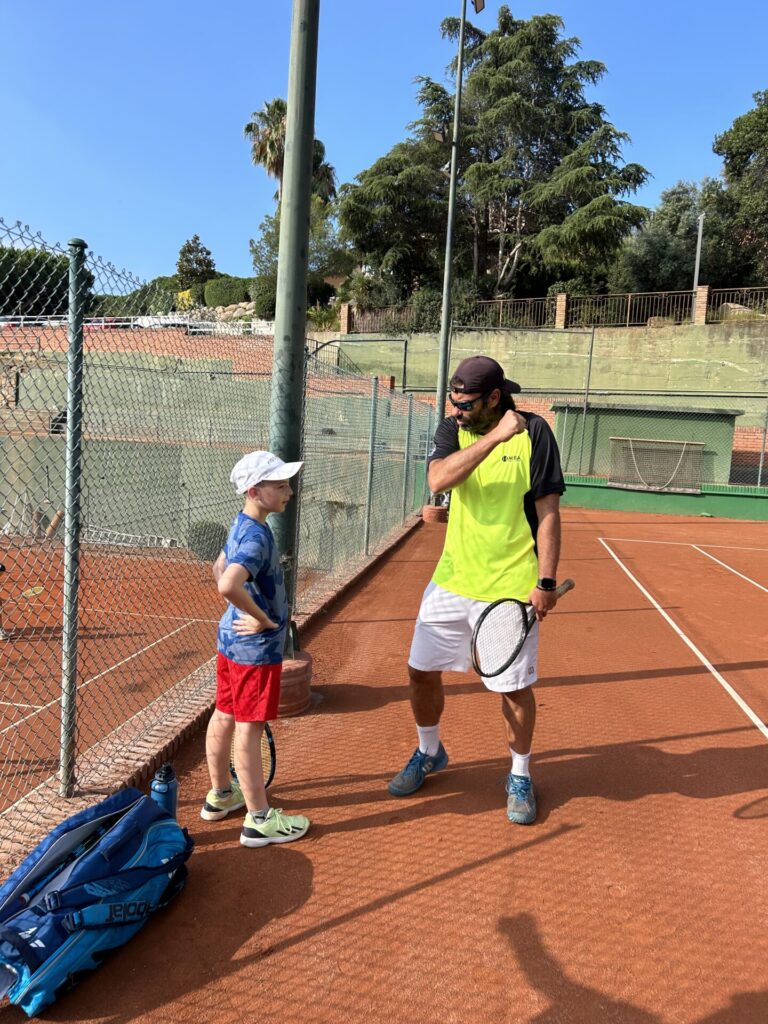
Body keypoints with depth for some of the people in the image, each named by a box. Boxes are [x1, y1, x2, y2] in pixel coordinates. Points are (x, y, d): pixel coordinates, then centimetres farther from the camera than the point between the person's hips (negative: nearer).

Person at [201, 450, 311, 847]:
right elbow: (228, 585, -40)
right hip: (255, 649, -10)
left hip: (231, 637, 10)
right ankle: (259, 820, 13)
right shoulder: (257, 537, -25)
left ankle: (220, 794, 38)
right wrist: (261, 618, -25)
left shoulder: (241, 525, 7)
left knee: (224, 716, 20)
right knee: (248, 728, 0)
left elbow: (219, 569, 21)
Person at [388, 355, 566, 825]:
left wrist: (546, 581, -12)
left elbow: (548, 513, -8)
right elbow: (439, 479, -20)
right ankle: (430, 753, 38)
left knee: (515, 687, 5)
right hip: (451, 580, 4)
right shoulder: (454, 430, 1)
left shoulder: (533, 432, -8)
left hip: (510, 587, -4)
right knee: (422, 671, 11)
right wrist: (494, 436, -26)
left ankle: (520, 775, 31)